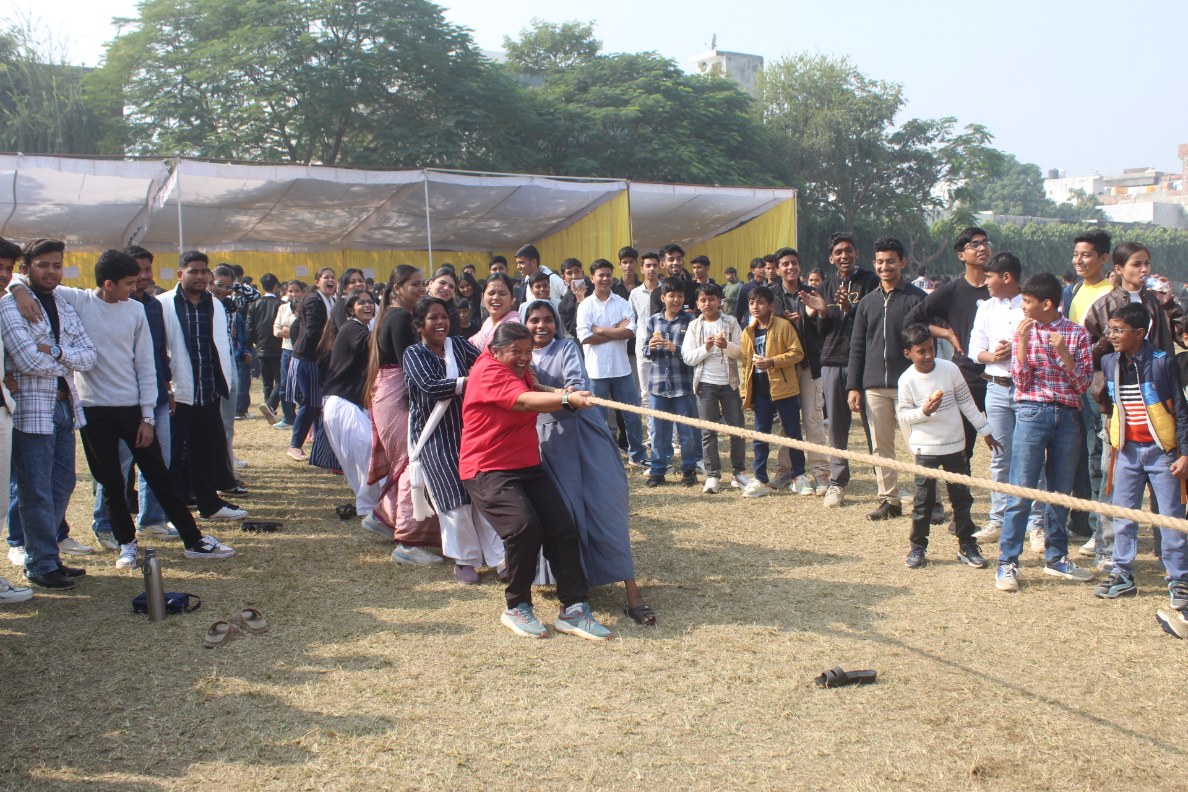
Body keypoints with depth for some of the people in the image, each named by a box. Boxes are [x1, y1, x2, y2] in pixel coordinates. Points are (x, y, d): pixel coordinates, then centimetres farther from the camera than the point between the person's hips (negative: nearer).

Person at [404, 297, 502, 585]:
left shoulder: (458, 345, 7)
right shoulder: (414, 354, -4)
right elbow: (431, 386, -19)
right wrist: (471, 381, -24)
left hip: (467, 429, 3)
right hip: (434, 435, -3)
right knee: (455, 496, -4)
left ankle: (498, 556, 3)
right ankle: (464, 560, 12)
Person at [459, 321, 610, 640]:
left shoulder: (518, 371, 16)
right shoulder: (488, 373, -14)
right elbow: (524, 402, -29)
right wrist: (566, 399, -43)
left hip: (528, 467, 9)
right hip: (488, 471, -9)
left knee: (563, 528, -7)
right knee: (524, 526, -28)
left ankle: (574, 609, -2)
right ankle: (517, 608, -8)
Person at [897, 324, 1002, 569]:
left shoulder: (950, 369, -6)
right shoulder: (907, 380, -10)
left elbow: (966, 402, 4)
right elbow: (902, 414, -4)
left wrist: (985, 431, 8)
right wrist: (923, 411, -23)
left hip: (954, 445, 2)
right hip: (925, 448, -2)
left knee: (961, 497, 8)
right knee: (924, 499, 1)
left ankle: (967, 546, 18)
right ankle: (918, 547, 13)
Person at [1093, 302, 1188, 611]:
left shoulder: (1162, 362, -11)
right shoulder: (1109, 363, 2)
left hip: (1161, 450, -4)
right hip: (1127, 450, 5)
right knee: (1123, 515, 7)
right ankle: (1122, 576, 17)